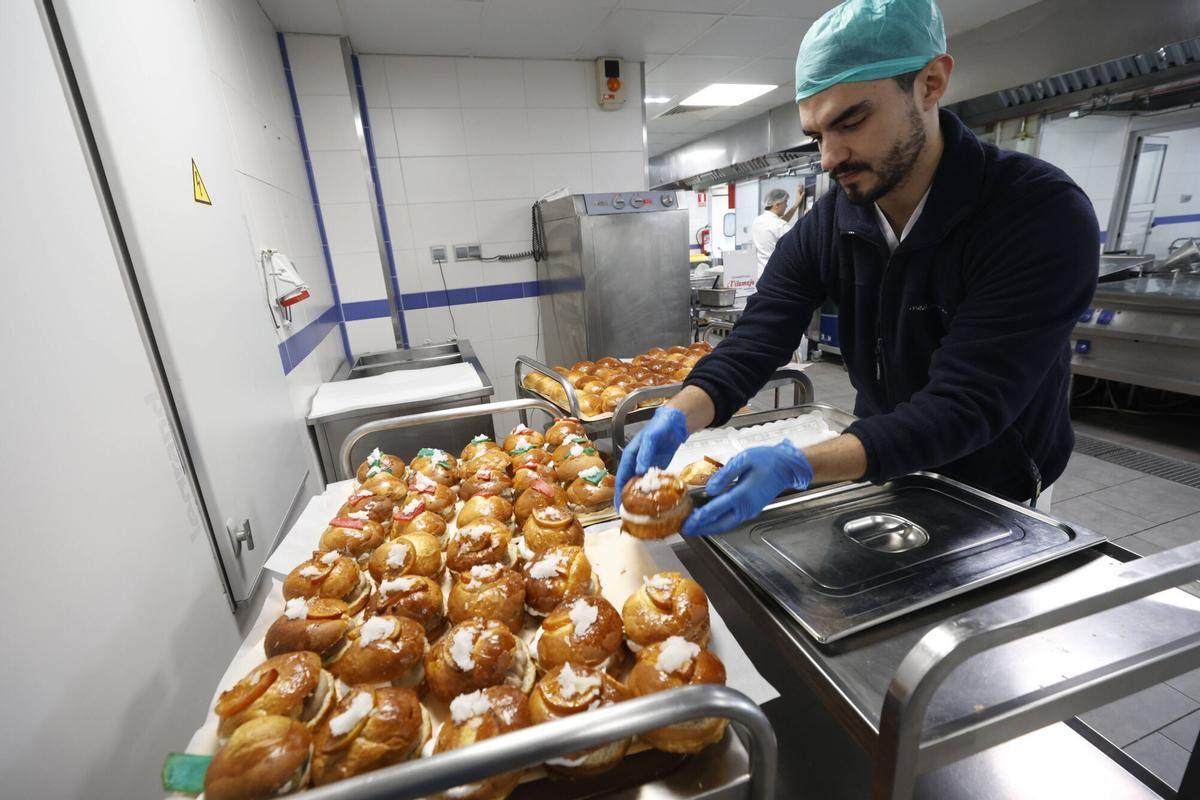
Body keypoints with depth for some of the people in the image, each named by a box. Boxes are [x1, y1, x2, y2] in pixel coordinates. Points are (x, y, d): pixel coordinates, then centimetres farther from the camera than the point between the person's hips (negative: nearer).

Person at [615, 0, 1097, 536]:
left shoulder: (1043, 215, -27)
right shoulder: (823, 227, -12)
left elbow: (964, 406, -33)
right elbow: (752, 345, -19)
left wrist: (797, 467, -46)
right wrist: (676, 418, -37)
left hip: (993, 497, -3)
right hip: (883, 475, 4)